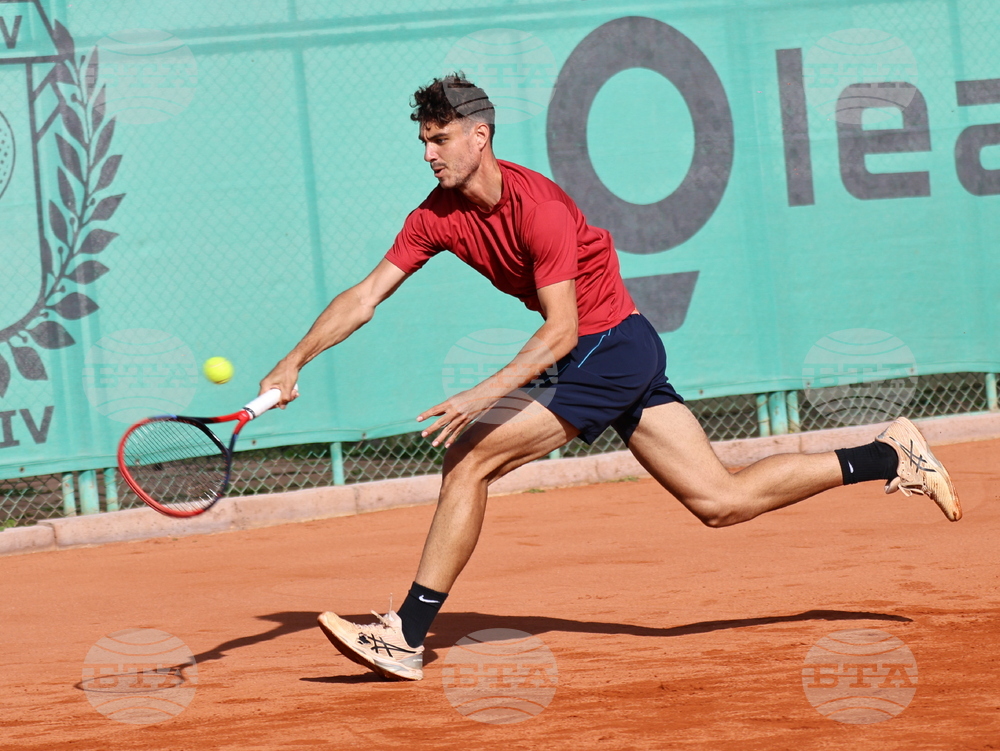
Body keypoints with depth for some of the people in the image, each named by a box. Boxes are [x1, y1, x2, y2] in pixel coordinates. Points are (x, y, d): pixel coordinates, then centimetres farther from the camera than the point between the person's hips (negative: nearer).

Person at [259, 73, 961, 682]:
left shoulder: (538, 206, -21)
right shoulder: (437, 216, 2)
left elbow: (561, 331, -24)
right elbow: (365, 297, 3)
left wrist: (482, 396, -32)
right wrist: (295, 361, -8)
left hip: (611, 347, -8)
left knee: (468, 457, -15)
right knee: (724, 500, 3)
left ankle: (406, 637, -11)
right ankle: (889, 456, 11)